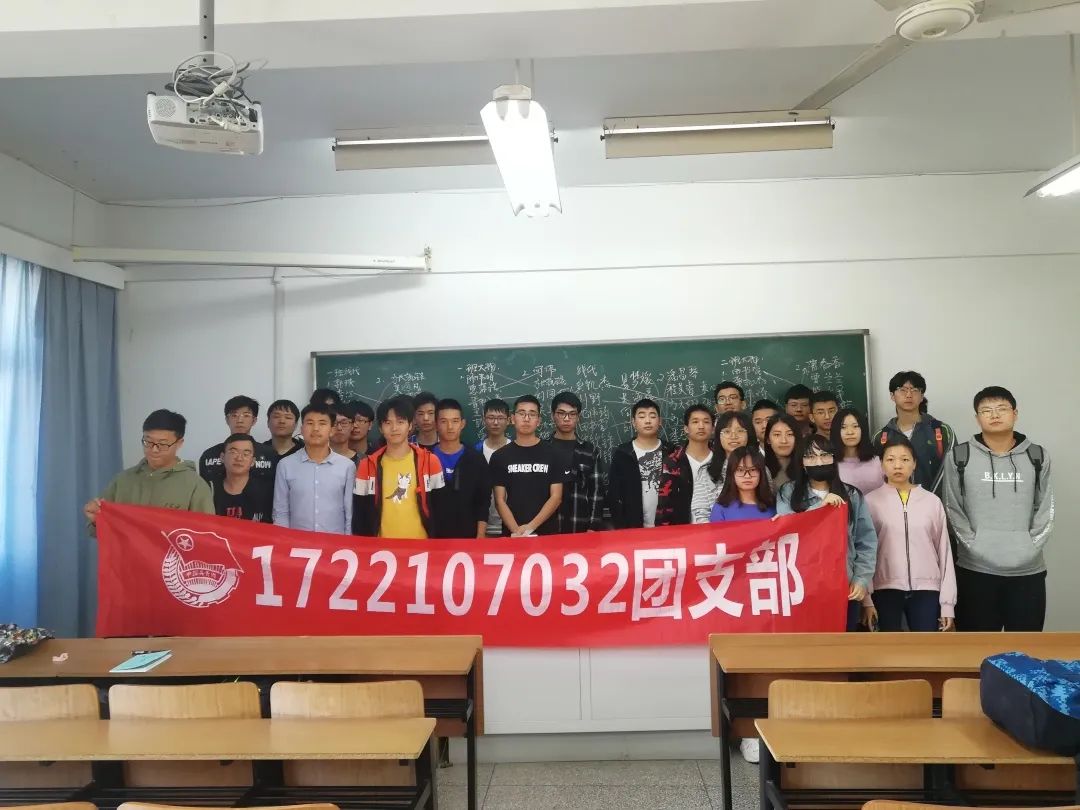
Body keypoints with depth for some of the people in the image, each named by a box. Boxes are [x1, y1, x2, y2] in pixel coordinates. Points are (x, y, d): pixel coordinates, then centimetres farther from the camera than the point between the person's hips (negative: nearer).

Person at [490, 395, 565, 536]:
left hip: (547, 532, 0)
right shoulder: (500, 456, 2)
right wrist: (516, 530, -16)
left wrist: (531, 526, -14)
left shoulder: (551, 454, 1)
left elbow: (556, 497, -3)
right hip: (512, 534, 0)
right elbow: (500, 501, -1)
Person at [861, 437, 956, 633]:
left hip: (926, 589, 2)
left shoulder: (932, 501, 5)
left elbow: (944, 551, 7)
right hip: (885, 589, -1)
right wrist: (866, 599, -5)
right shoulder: (871, 501, -1)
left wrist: (948, 602, 4)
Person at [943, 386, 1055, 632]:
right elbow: (953, 509, 0)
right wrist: (974, 544, -10)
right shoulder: (959, 456, 1)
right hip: (975, 568, -2)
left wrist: (1030, 546, -6)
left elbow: (1046, 509, 6)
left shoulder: (1038, 456, 7)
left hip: (1028, 569, 2)